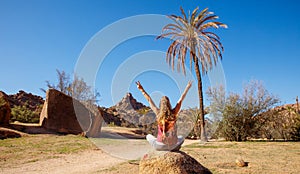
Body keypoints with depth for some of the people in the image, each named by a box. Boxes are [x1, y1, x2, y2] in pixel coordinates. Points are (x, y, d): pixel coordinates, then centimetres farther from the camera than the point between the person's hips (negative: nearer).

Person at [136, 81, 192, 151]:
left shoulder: (158, 113, -9)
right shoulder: (174, 113, -7)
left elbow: (149, 100, 1)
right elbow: (181, 99, 4)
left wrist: (142, 90, 9)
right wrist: (188, 87, 15)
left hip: (160, 146, -1)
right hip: (172, 145, 1)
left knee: (148, 136, 28)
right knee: (181, 138, 34)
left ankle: (159, 148, 13)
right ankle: (174, 148, 11)